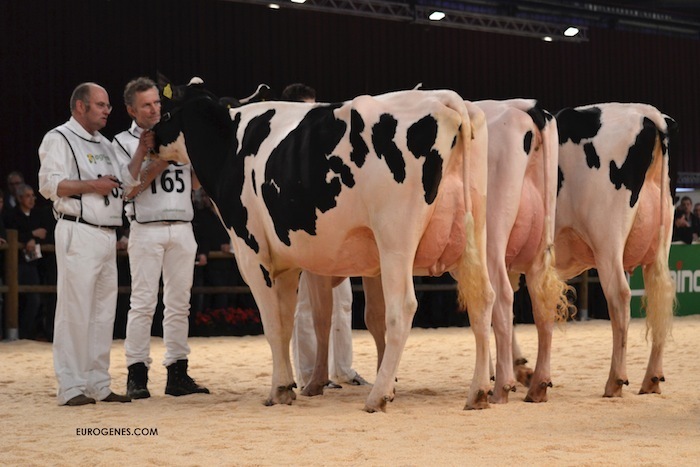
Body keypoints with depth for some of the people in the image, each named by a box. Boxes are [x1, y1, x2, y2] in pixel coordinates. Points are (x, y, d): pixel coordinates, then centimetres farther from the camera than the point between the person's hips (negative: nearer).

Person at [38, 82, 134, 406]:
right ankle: (71, 388, -5)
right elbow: (48, 185, -13)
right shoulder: (59, 139, -3)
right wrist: (92, 186, -15)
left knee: (103, 312, 9)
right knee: (75, 311, -8)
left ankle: (98, 385, 15)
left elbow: (126, 181, 23)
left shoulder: (104, 144, 22)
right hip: (78, 234, -8)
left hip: (107, 235, 8)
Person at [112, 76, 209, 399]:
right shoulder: (123, 143, 3)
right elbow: (128, 190, -6)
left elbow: (195, 182, 15)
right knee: (143, 302, -6)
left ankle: (177, 374, 9)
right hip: (146, 229, -4)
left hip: (182, 228, 4)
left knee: (179, 303, 5)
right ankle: (137, 374, -3)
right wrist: (157, 163, -12)